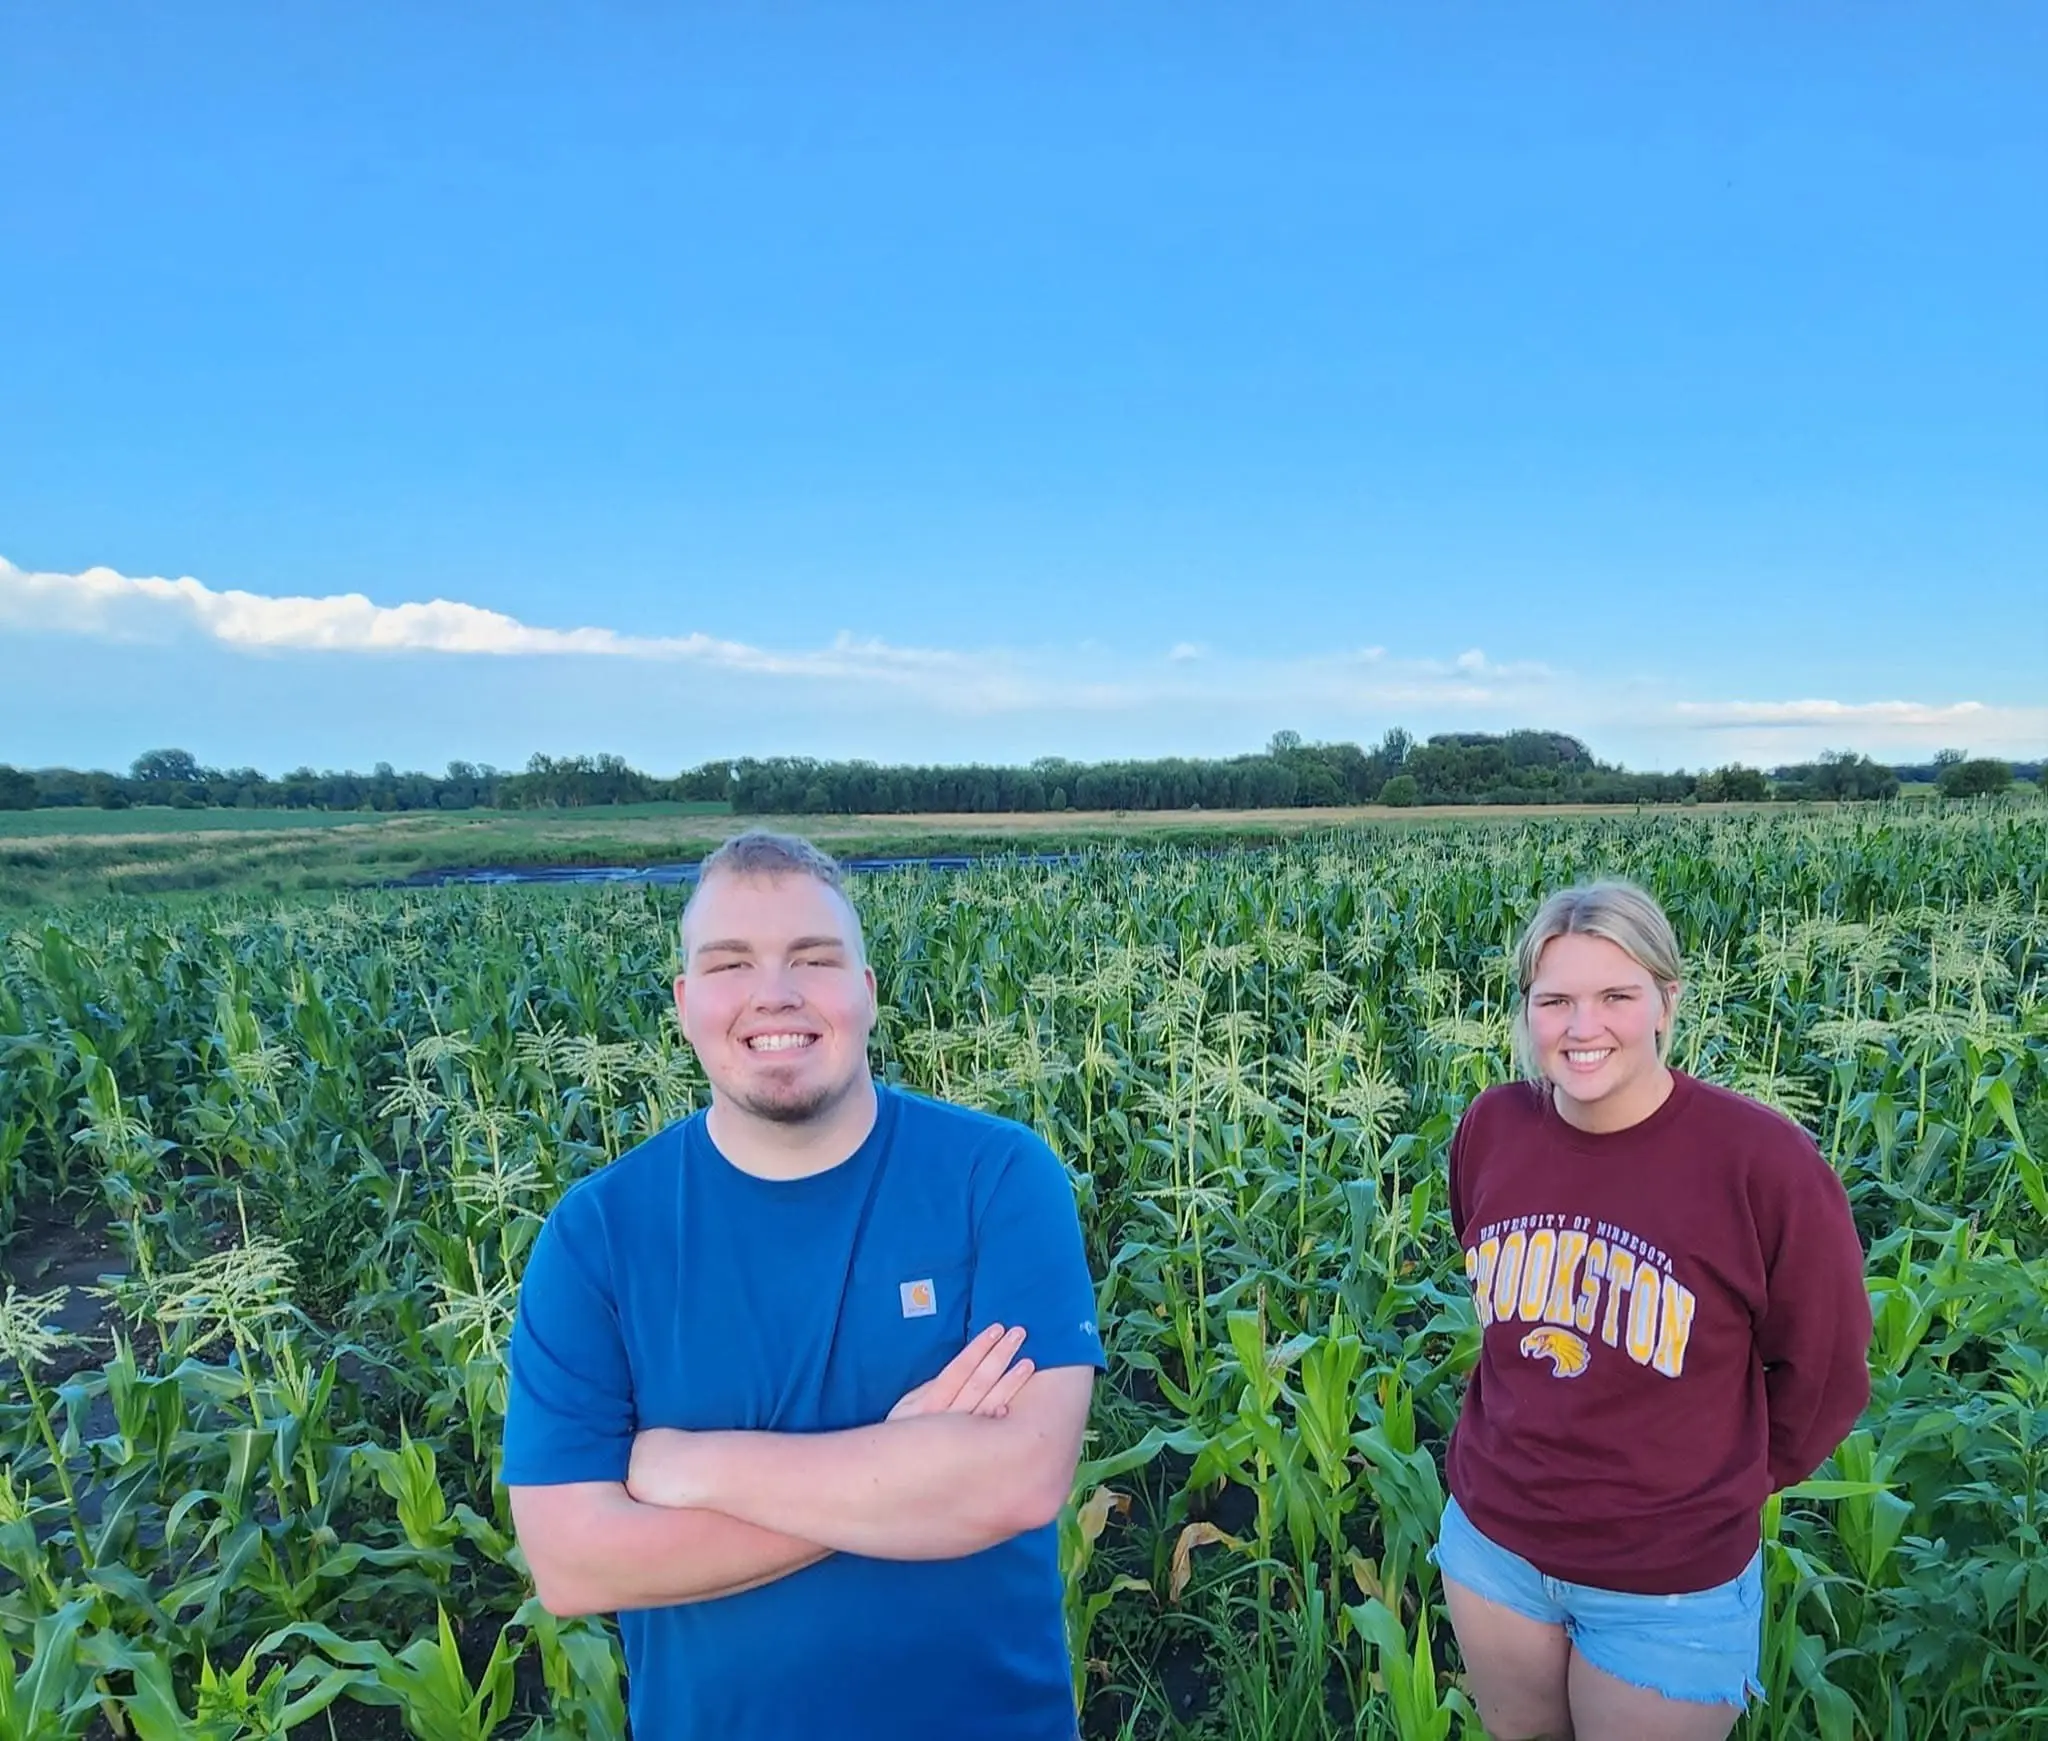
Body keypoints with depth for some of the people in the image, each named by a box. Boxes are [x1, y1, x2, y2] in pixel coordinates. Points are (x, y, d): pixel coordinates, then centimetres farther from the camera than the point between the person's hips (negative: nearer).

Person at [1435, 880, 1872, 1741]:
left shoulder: (1765, 1162, -22)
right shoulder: (1490, 1128, -11)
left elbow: (1825, 1374, -7)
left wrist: (1721, 1488, 3)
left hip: (1673, 1583, -3)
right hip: (1488, 1534, 4)